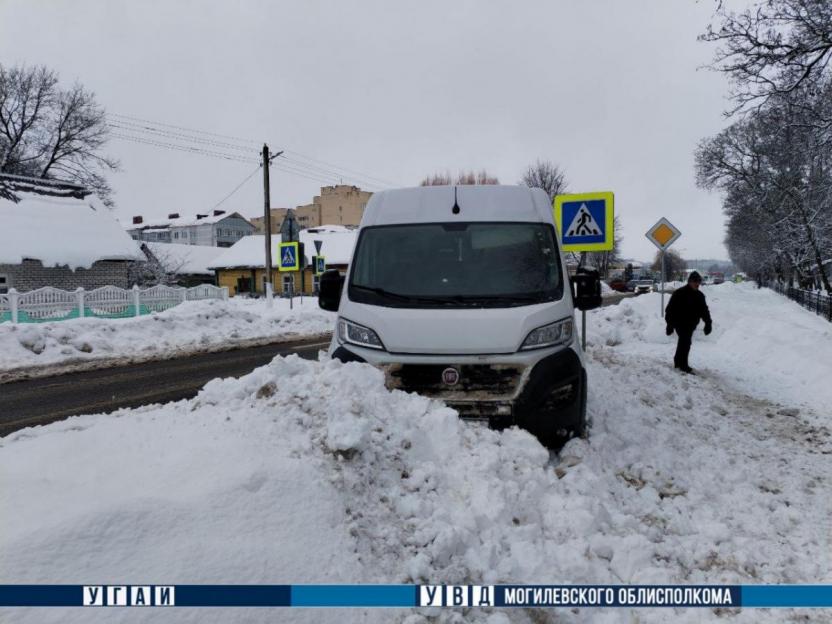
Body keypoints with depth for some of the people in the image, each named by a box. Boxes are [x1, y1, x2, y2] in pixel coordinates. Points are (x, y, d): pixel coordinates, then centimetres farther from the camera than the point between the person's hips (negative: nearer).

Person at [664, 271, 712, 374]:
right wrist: (670, 324, -16)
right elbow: (670, 309, -13)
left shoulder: (699, 295, 7)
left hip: (691, 324, 7)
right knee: (685, 343, -12)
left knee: (683, 342, 16)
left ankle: (678, 362, 31)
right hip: (680, 323, -7)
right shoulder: (679, 293, -13)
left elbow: (704, 310, 13)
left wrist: (708, 323, 4)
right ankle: (683, 365, -5)